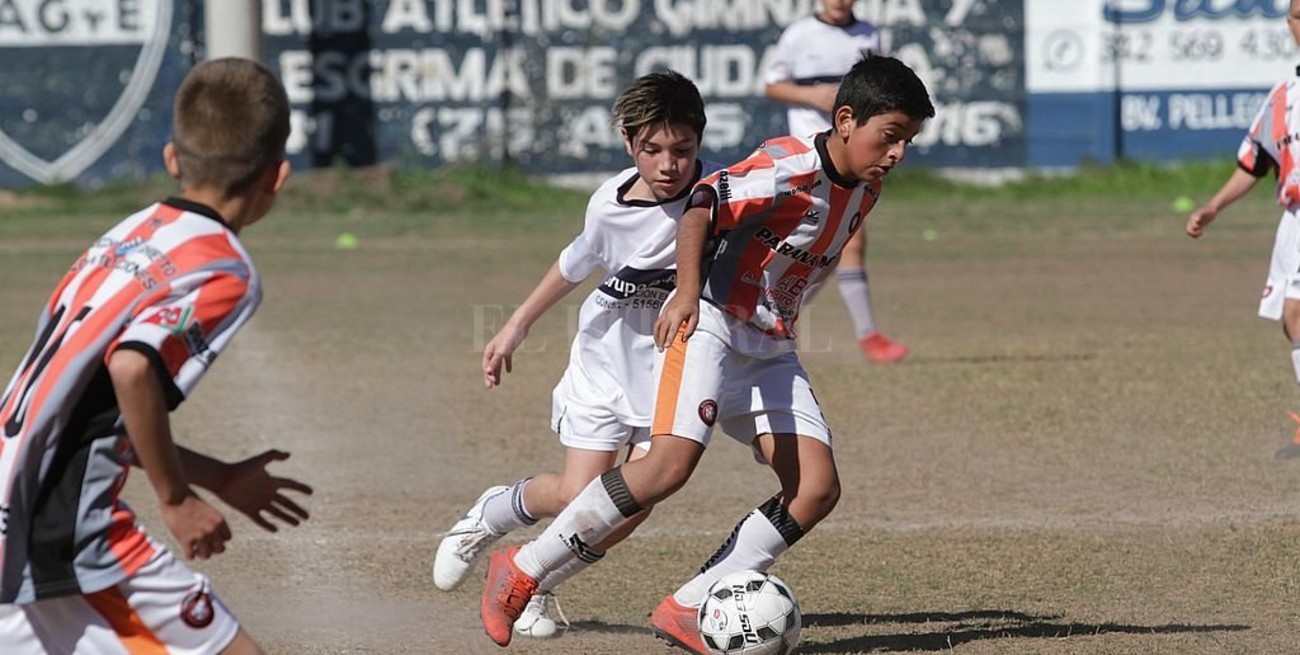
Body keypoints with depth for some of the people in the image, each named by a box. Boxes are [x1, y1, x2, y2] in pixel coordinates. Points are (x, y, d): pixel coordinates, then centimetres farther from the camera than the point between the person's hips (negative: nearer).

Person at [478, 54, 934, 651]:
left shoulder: (864, 192, 9)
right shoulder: (791, 168, -17)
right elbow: (702, 206, -26)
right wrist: (688, 291, -39)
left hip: (771, 351, 9)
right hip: (708, 326, -8)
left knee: (817, 489, -7)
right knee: (673, 458, -27)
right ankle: (522, 570, -15)